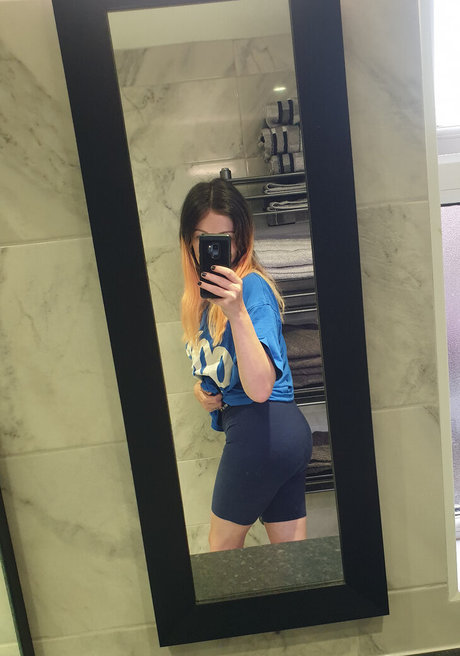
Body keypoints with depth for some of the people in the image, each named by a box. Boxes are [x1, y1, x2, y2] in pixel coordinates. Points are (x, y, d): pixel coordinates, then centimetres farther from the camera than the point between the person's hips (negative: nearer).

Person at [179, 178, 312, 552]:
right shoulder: (204, 290, 9)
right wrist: (203, 387, 4)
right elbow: (217, 362, 25)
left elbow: (260, 388, -28)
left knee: (222, 550, 14)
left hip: (260, 430, -9)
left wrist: (237, 313, -37)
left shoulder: (252, 287, -18)